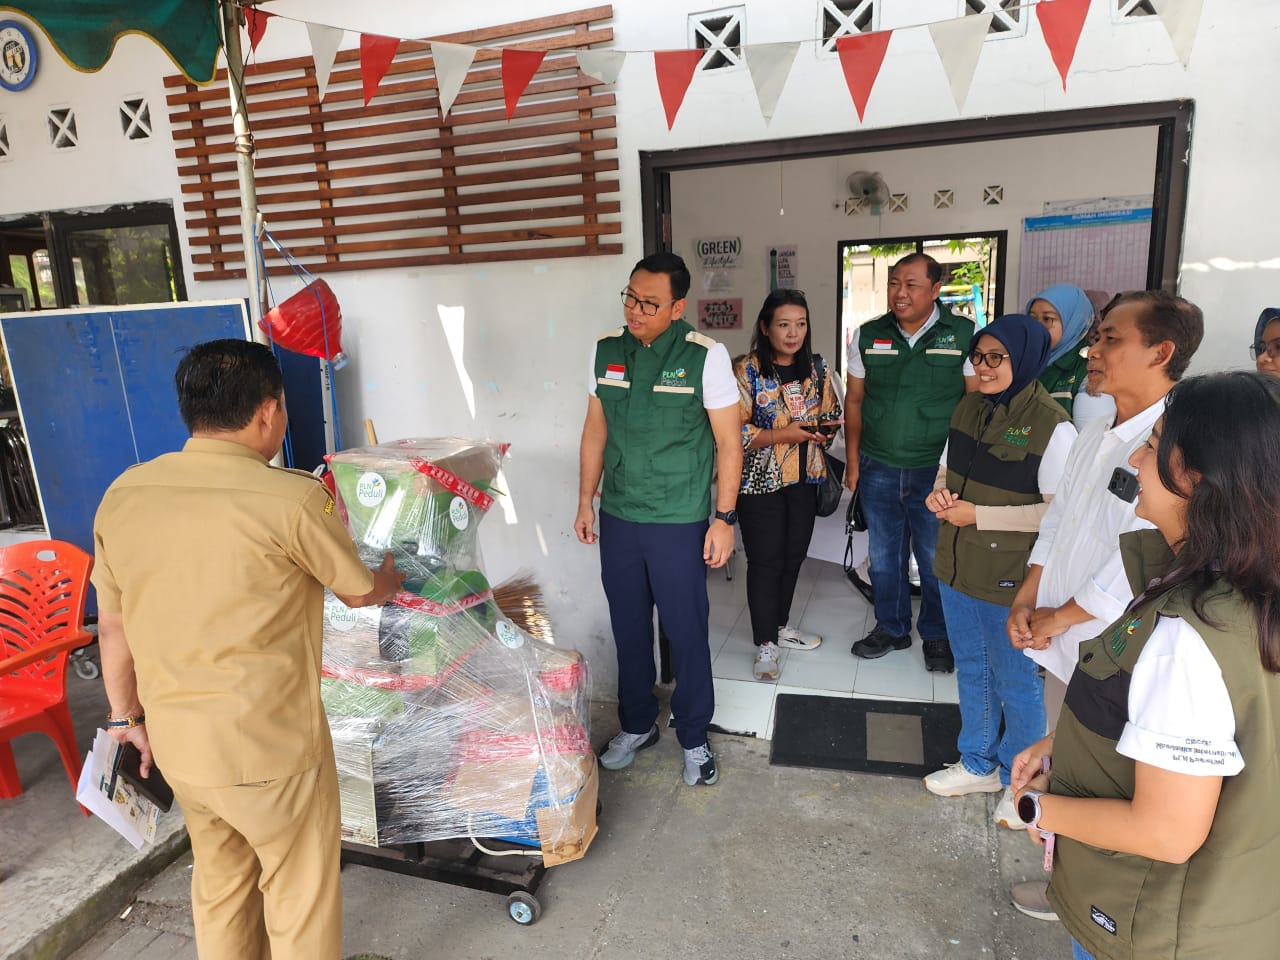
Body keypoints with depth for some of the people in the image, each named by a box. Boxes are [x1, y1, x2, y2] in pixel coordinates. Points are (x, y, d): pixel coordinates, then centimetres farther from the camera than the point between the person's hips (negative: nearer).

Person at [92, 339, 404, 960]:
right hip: (269, 746, -6)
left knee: (219, 883, 26)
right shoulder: (293, 498, -21)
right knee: (300, 893, 16)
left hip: (173, 742, 6)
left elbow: (112, 624, 6)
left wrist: (126, 715, 20)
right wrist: (393, 574, 18)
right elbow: (361, 592, -4)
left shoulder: (123, 494, -4)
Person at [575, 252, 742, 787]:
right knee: (628, 628, 16)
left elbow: (728, 441, -8)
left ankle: (693, 737, 28)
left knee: (686, 632, 7)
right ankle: (637, 725, 36)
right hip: (617, 519, 4)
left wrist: (724, 518, -10)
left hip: (679, 523, -4)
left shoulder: (705, 356, -11)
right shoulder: (606, 351, 2)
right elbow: (595, 431, 10)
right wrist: (585, 502, 10)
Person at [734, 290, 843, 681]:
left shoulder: (816, 369, 5)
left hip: (804, 479, 6)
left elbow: (831, 413, 16)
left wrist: (827, 428, -8)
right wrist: (783, 434, -24)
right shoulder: (747, 371, -12)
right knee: (765, 560, 1)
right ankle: (765, 644, 14)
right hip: (761, 482, -5)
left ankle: (780, 625, 35)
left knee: (793, 555, 16)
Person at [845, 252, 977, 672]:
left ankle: (937, 636, 29)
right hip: (878, 469, 3)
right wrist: (853, 463, 6)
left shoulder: (965, 335, -5)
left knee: (936, 559, 8)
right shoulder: (868, 336, 2)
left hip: (937, 471, -2)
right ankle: (891, 628, 32)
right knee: (883, 556, 13)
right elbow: (854, 401, 8)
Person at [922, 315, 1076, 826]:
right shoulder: (969, 408, 3)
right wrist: (939, 494, -6)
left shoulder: (1052, 426, -18)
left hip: (1011, 581, -6)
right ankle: (978, 765, 41)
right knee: (971, 670, 21)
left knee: (1016, 682, 11)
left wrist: (979, 514, -21)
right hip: (957, 569, 7)